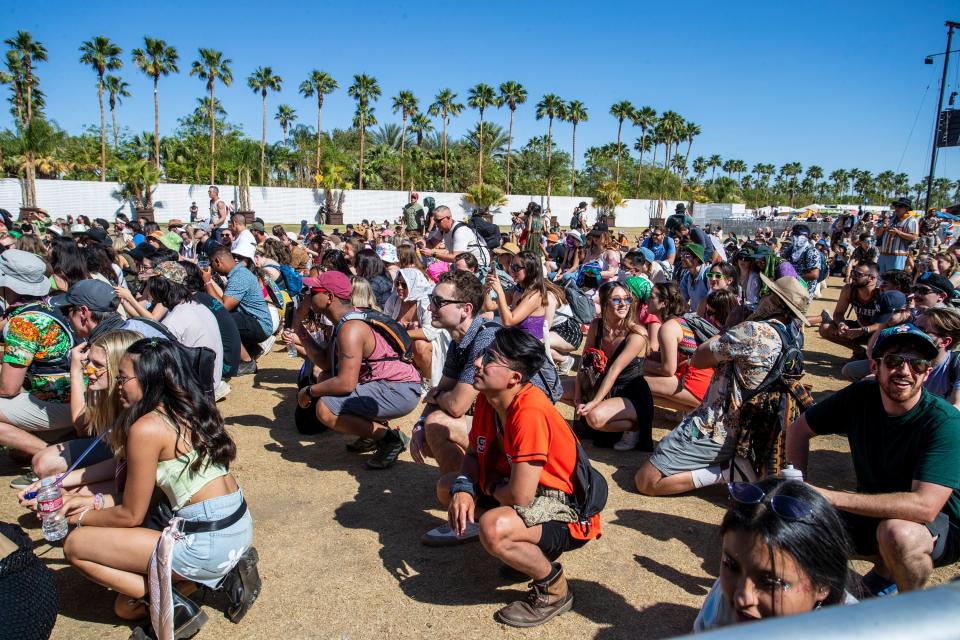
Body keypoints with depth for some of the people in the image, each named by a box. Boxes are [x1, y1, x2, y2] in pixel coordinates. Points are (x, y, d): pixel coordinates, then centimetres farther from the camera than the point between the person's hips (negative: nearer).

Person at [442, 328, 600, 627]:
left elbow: (520, 496, -32)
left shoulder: (530, 412, -32)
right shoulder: (487, 399, -5)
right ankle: (528, 550, 17)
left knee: (493, 528, -36)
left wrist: (491, 485, -10)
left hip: (568, 512, -9)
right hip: (525, 489, 9)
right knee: (447, 486, 11)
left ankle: (553, 588, -4)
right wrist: (463, 487, -14)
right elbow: (474, 454, 8)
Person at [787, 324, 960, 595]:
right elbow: (799, 429, 1)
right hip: (876, 511, 5)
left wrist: (831, 497, -38)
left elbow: (924, 507, -35)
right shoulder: (859, 397, -11)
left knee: (898, 532, -37)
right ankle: (886, 568, 15)